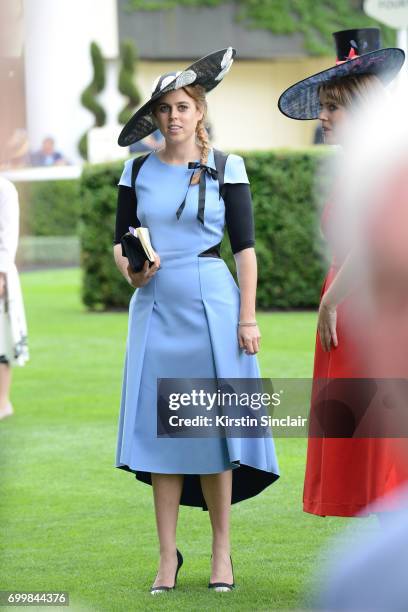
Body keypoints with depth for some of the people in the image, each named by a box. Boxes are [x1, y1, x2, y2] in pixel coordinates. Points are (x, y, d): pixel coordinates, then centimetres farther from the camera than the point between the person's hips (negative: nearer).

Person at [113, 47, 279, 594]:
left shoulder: (225, 168, 1)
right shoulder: (138, 169, 9)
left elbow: (245, 246, 0)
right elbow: (120, 241, 13)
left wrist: (248, 316, -6)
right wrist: (130, 270, -9)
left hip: (211, 304, -2)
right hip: (155, 305, 3)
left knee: (213, 426, -2)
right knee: (159, 429, 0)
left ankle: (222, 552, 7)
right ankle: (168, 556, 6)